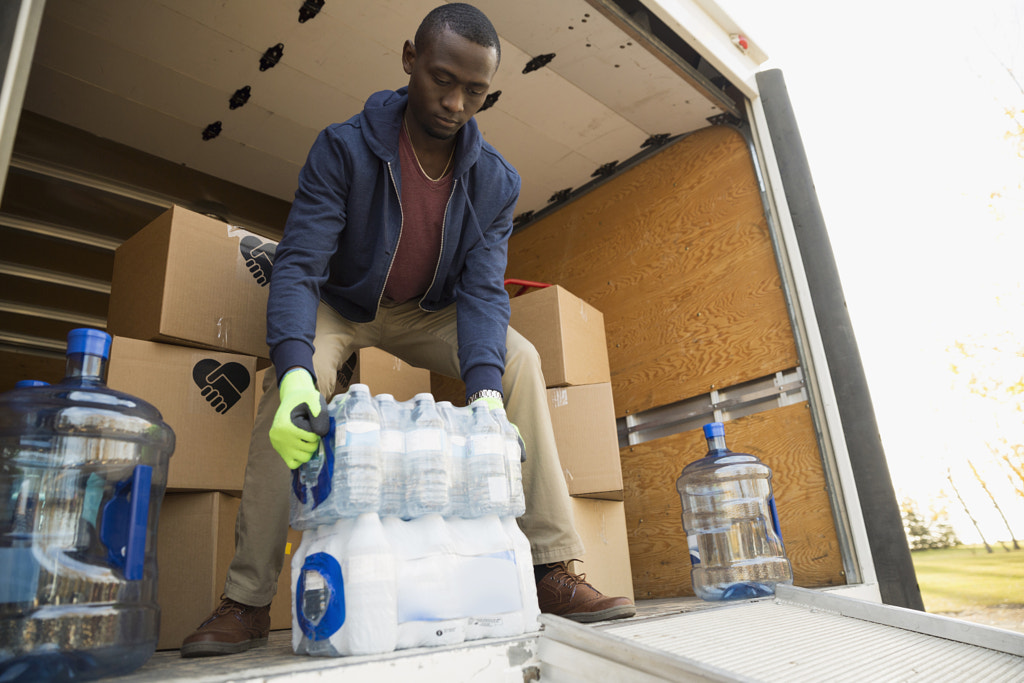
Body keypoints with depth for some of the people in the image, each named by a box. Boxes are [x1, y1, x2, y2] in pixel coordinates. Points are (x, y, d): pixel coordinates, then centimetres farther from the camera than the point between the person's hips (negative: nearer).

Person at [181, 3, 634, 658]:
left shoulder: (495, 181, -13)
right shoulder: (344, 148, -22)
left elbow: (482, 289, -20)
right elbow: (299, 265, -28)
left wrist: (485, 390, -37)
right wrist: (294, 373, -46)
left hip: (427, 313, 3)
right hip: (338, 305, -2)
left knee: (519, 356, -21)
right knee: (295, 377, -33)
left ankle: (555, 570, -18)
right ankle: (247, 601, -21)